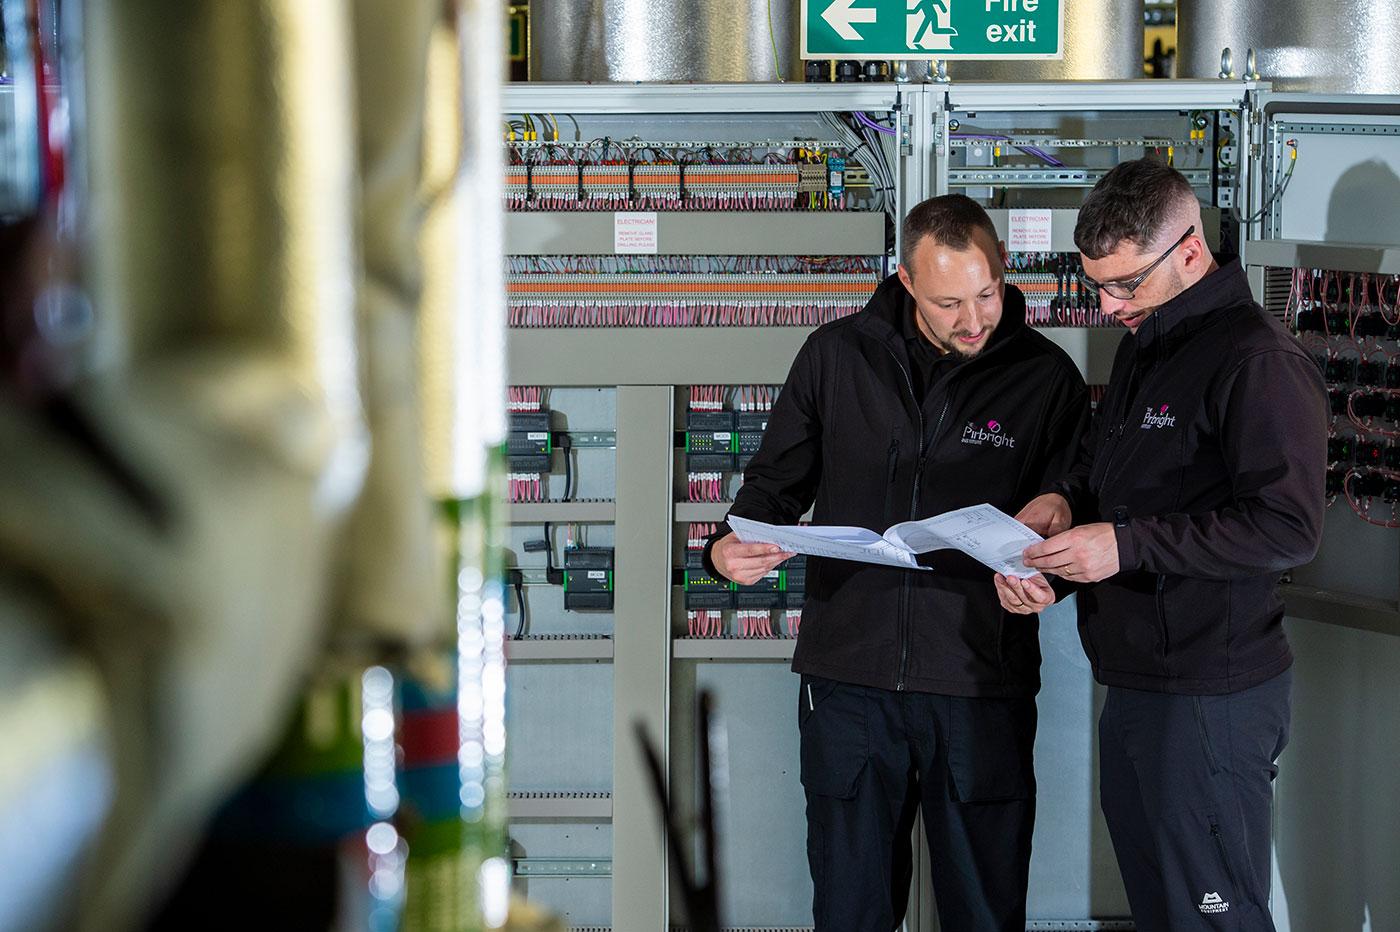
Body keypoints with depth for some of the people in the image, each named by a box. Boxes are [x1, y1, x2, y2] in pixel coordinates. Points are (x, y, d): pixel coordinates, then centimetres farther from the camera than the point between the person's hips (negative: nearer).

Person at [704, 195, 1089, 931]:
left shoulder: (1045, 378, -1)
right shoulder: (836, 357, 3)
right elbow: (778, 481, 11)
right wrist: (732, 547, -10)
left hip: (981, 684, -1)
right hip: (849, 677, 1)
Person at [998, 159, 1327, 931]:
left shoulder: (1258, 361, -16)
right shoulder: (1142, 345, 15)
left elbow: (1288, 526, -22)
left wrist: (1127, 545, -23)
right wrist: (1060, 502, 5)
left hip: (1210, 699, -9)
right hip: (1133, 685, 9)